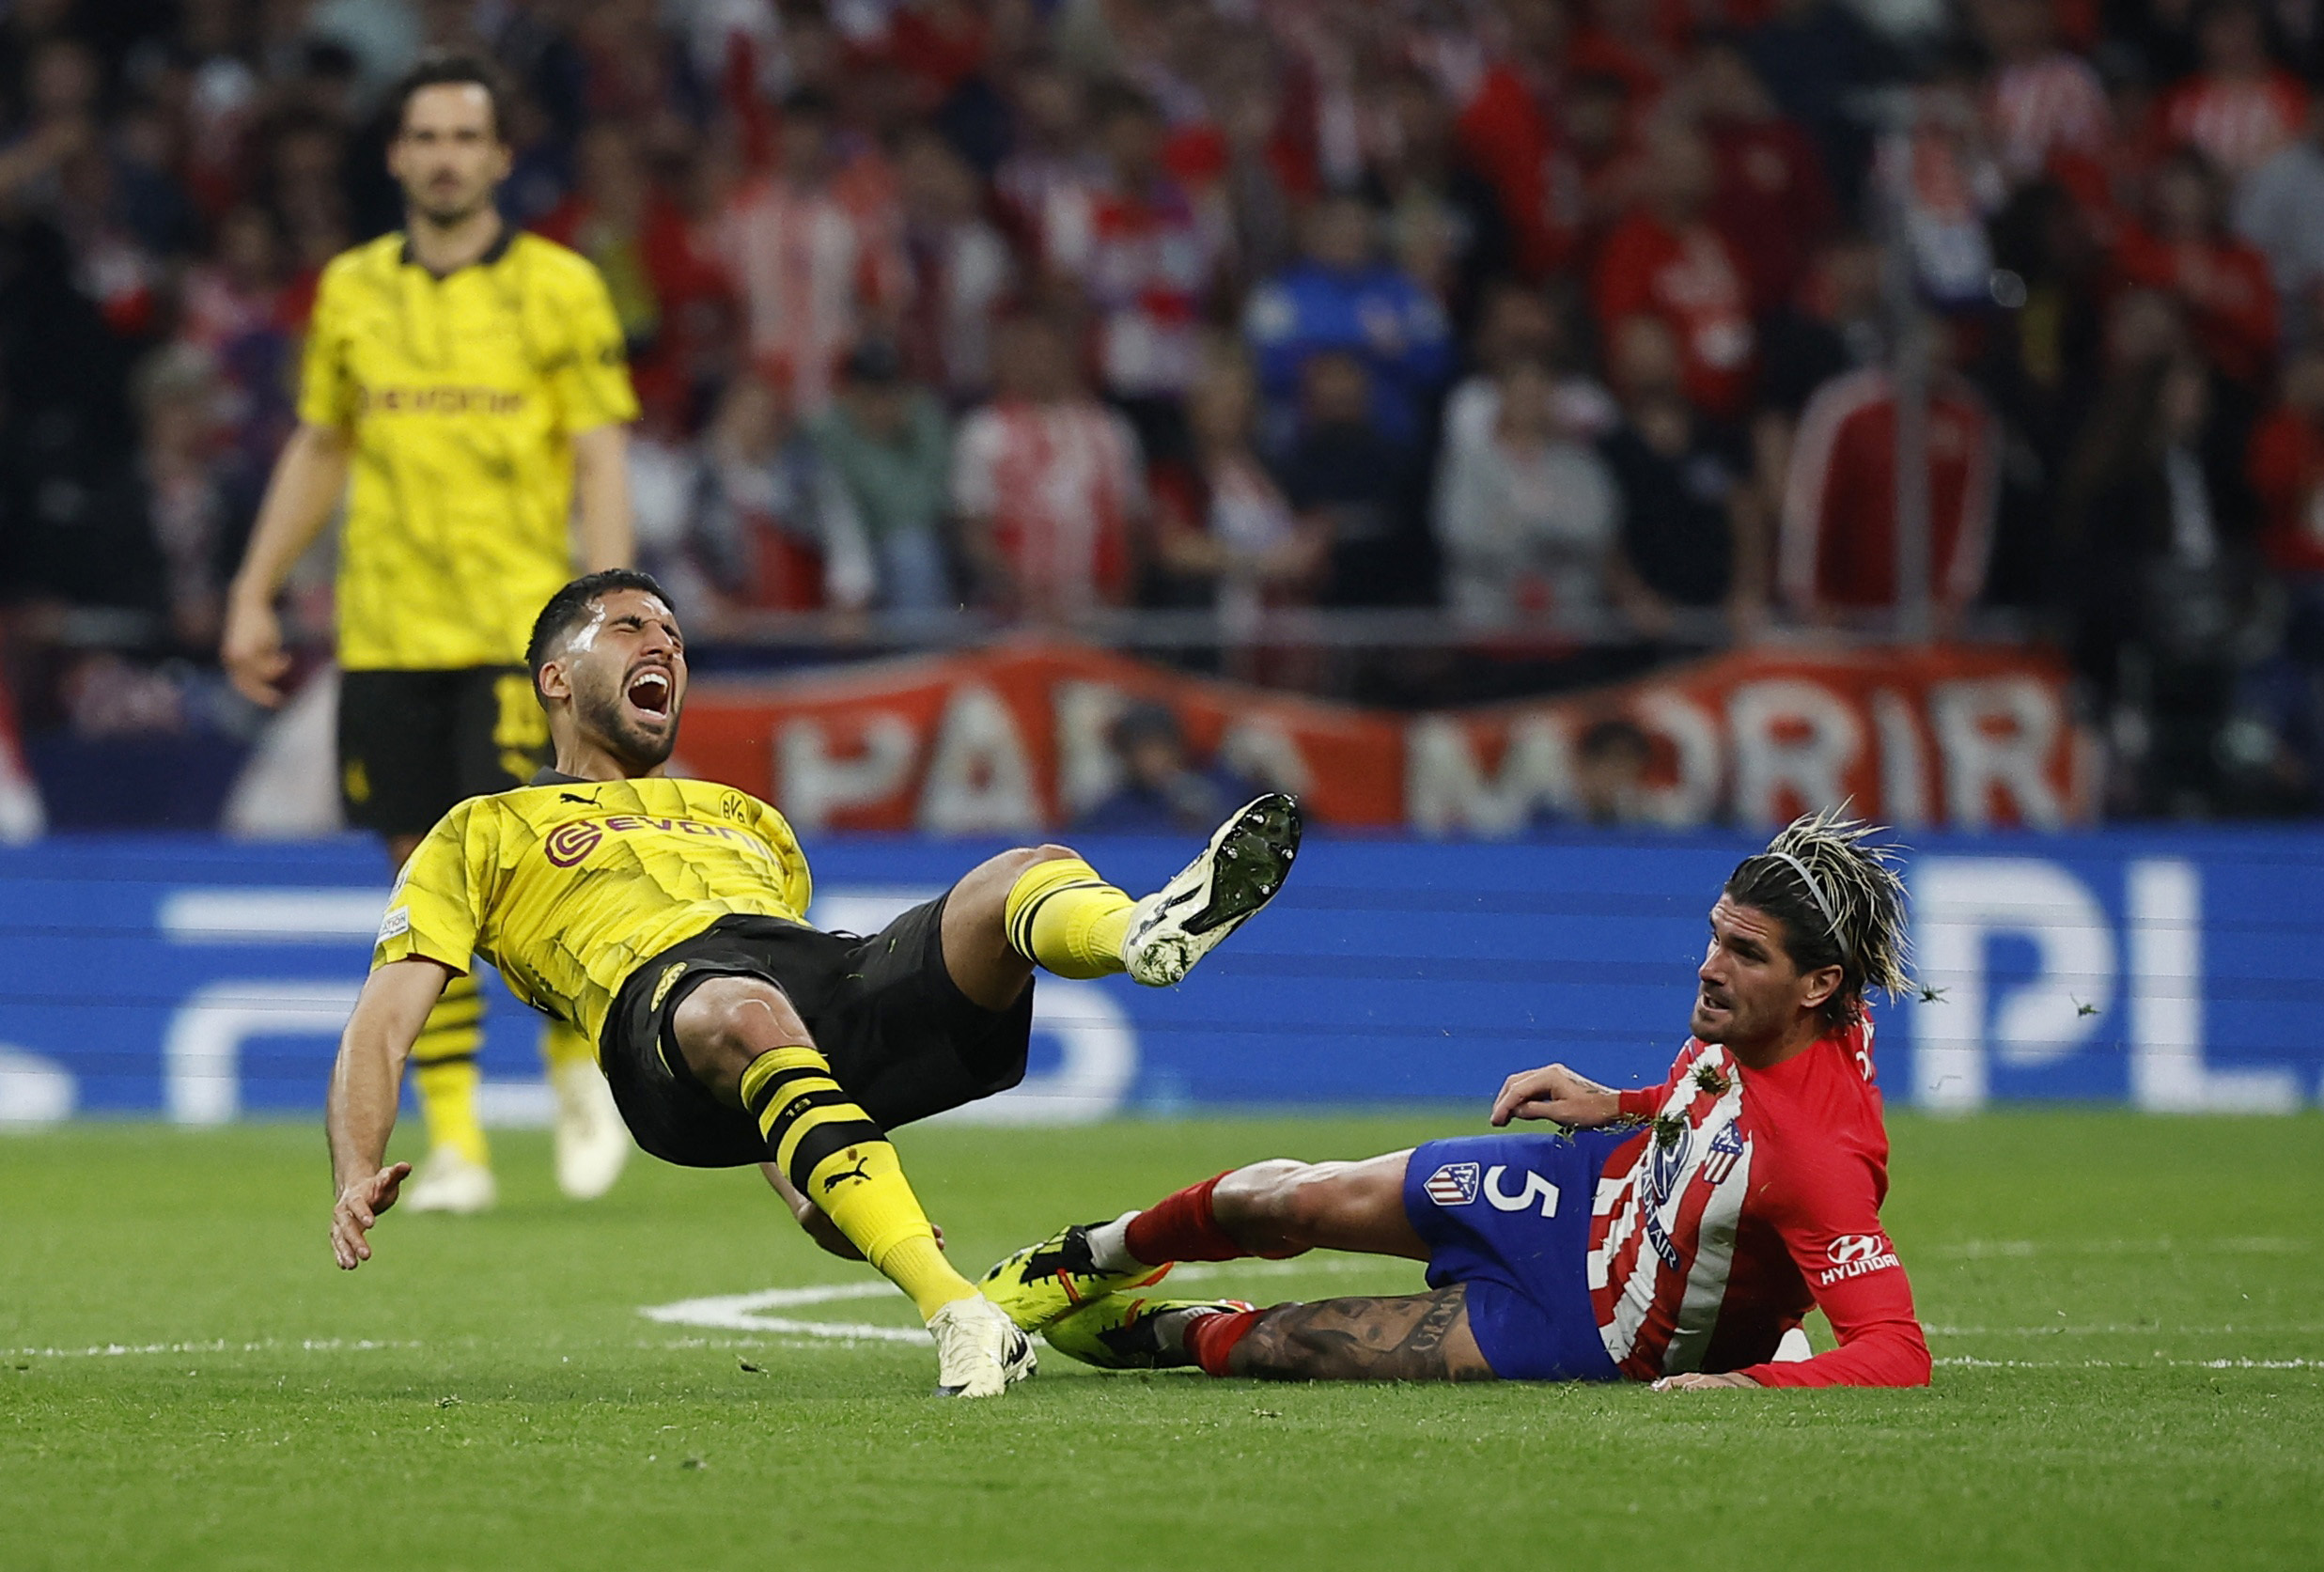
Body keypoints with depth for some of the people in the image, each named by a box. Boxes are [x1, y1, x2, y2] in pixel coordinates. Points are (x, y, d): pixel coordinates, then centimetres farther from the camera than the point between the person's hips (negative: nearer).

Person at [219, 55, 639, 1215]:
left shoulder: (559, 288, 0)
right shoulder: (351, 289, 10)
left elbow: (600, 460, -1)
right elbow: (317, 451, 18)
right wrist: (253, 594, 14)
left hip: (519, 631, -3)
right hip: (386, 631, 3)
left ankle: (577, 1052, 15)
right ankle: (453, 1141, 7)